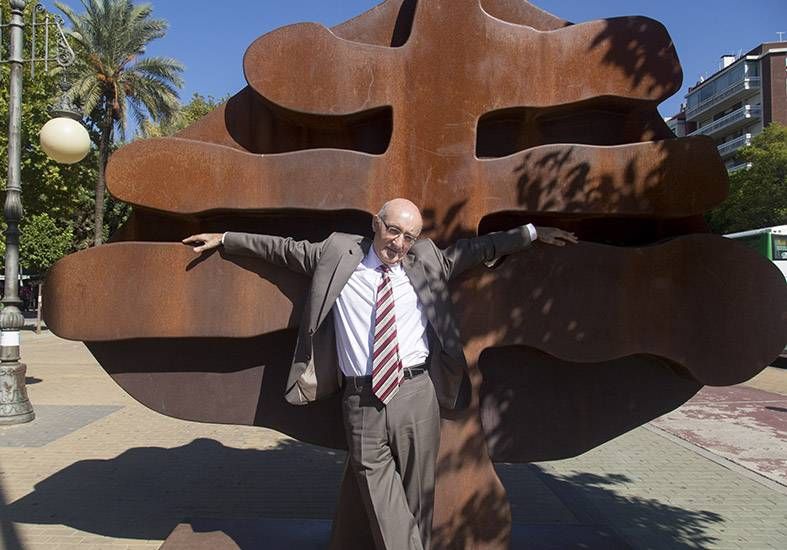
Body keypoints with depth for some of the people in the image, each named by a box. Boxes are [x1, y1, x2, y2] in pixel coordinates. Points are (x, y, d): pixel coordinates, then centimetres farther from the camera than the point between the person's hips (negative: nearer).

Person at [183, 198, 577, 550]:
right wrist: (224, 239, 19)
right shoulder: (336, 253, 5)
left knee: (417, 491, 10)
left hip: (416, 393, 1)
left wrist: (532, 233, 17)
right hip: (361, 398, 0)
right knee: (379, 490, 1)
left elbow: (480, 246, 16)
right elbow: (284, 249, 14)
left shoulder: (428, 260, 7)